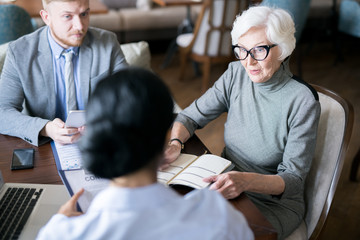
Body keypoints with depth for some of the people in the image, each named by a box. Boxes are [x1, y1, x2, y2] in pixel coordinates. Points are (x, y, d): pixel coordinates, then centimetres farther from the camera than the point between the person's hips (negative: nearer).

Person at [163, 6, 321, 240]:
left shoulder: (302, 101, -21)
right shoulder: (236, 74, -7)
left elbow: (294, 180, -19)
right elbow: (190, 116, 1)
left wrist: (245, 181, -38)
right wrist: (175, 144, -21)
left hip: (274, 204, -4)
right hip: (227, 187, 4)